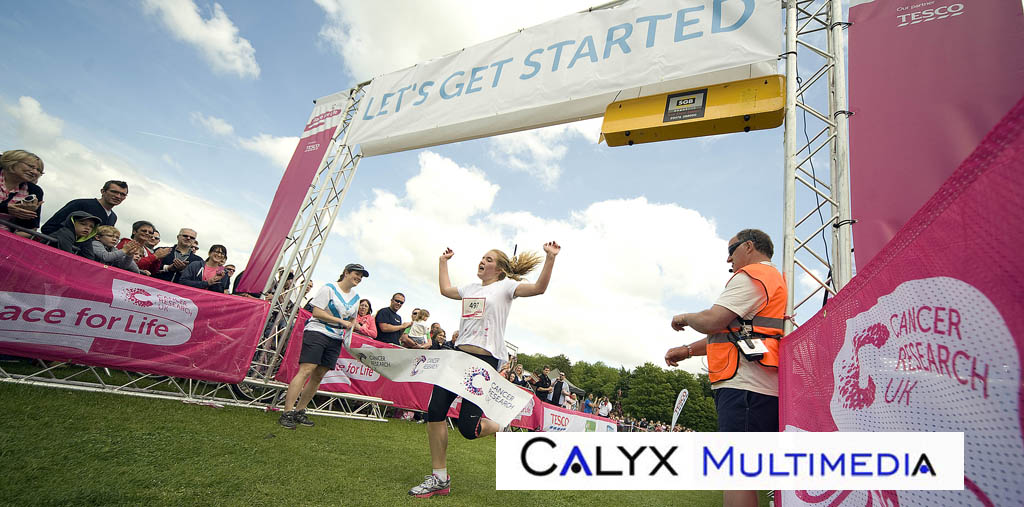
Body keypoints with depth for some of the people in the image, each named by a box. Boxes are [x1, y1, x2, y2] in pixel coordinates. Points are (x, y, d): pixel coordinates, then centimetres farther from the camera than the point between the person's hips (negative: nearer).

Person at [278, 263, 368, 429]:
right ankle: (287, 413, -15)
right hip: (317, 332, -6)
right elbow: (317, 312, -10)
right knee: (306, 371, -15)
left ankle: (299, 411, 13)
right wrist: (341, 321, -14)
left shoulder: (356, 298, 16)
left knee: (319, 376, 4)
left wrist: (351, 325, 3)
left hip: (335, 340, 7)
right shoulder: (329, 288, -3)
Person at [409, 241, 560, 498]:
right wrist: (443, 261, 40)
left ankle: (502, 429, 24)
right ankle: (439, 478, 12)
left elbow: (539, 287, -13)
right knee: (434, 412, -2)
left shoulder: (505, 286, 0)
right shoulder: (471, 288, 20)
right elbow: (445, 289, 37)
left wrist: (550, 258, -23)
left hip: (485, 360, -7)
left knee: (468, 428, -11)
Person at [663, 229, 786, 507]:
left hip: (745, 385, -10)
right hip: (767, 389, 10)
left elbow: (711, 322, -14)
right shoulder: (774, 280, 32)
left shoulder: (751, 276, -2)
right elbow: (729, 334, 28)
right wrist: (686, 350, 20)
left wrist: (685, 318, 8)